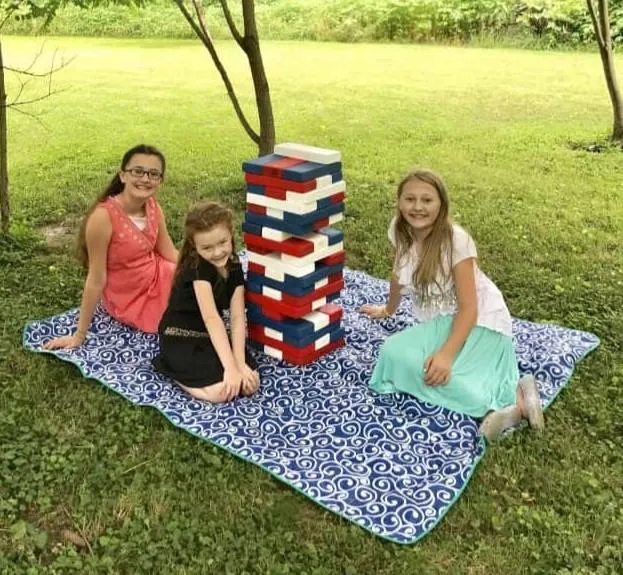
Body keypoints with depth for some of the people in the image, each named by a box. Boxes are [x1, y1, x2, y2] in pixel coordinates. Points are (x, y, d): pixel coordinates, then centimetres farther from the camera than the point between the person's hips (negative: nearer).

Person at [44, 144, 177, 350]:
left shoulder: (153, 206, -8)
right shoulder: (103, 216, -28)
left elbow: (171, 254, 1)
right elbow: (96, 280, -24)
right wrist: (79, 335, -18)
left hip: (157, 279, 6)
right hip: (130, 301, -6)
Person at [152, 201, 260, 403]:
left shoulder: (234, 268, -1)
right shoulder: (197, 268, -20)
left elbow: (237, 317, -8)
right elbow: (211, 318, -27)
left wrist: (240, 363, -20)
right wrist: (230, 366, -32)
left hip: (211, 337, 6)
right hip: (180, 339, -6)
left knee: (250, 383, -12)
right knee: (221, 391, -23)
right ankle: (170, 367, 0)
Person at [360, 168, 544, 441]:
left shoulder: (456, 240, -20)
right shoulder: (400, 231, -3)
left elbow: (468, 308, -22)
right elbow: (398, 275, 17)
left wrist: (446, 354, -35)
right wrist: (388, 309, 32)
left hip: (478, 321, -7)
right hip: (439, 321, 7)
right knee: (395, 353, -21)